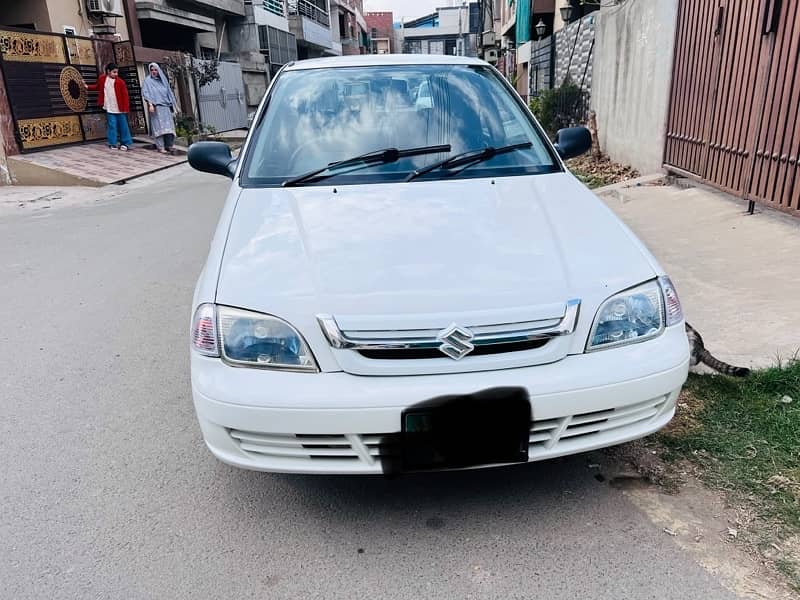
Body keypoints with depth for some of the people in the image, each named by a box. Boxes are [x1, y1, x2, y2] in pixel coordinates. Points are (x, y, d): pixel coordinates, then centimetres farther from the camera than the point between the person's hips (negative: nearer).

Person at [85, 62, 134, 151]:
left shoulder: (120, 82, -7)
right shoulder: (102, 79, 2)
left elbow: (125, 95, -7)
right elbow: (97, 87, 22)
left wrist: (126, 108, -10)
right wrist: (87, 87, 16)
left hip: (120, 109, -2)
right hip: (110, 109, 2)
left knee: (123, 126, 5)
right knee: (112, 126, 2)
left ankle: (125, 143, 17)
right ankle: (113, 144, 9)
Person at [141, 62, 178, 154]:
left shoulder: (163, 80, 18)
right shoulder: (148, 81, 4)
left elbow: (169, 93, 22)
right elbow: (145, 93, -5)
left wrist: (174, 105, 18)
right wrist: (150, 104, -18)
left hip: (166, 106, 5)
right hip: (156, 107, -5)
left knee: (168, 126, -3)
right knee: (159, 126, -10)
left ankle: (169, 146, 0)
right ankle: (160, 147, -12)